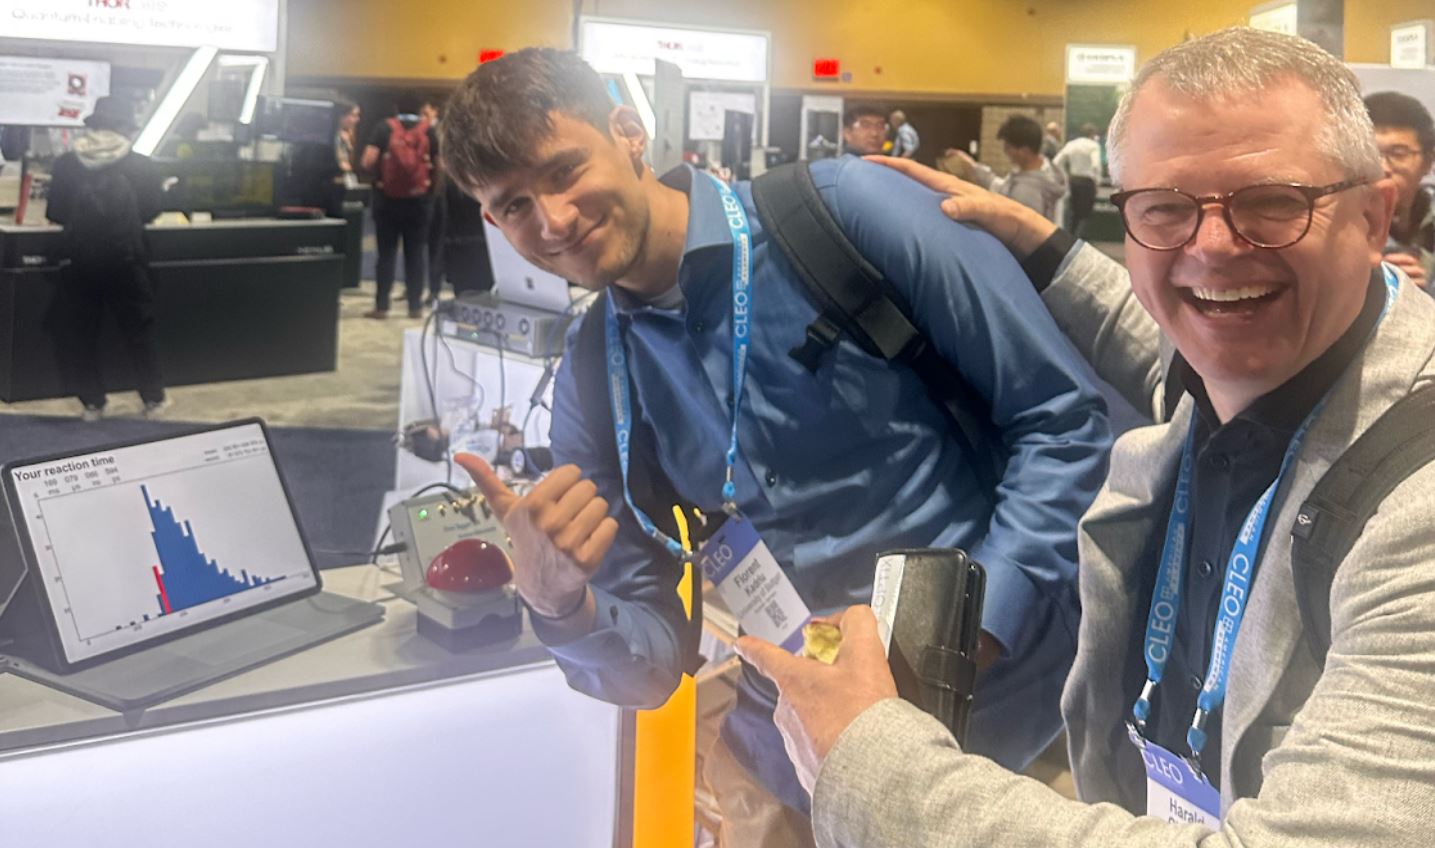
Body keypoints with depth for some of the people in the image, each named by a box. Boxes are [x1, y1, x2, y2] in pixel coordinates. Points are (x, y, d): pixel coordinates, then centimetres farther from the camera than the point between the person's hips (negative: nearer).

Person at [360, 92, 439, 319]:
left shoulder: (384, 128, -1)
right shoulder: (428, 131, 2)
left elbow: (367, 162, -9)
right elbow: (440, 165, 3)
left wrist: (379, 171, 11)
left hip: (388, 199, 0)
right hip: (419, 200, 1)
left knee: (386, 252, 4)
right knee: (416, 253, 7)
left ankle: (381, 306, 3)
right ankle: (415, 306, 8)